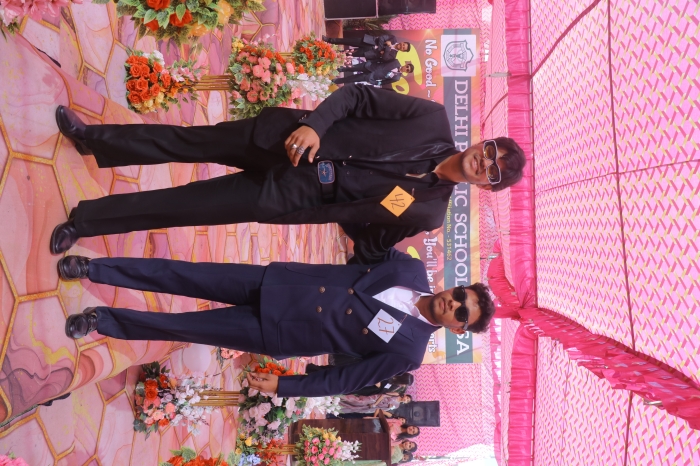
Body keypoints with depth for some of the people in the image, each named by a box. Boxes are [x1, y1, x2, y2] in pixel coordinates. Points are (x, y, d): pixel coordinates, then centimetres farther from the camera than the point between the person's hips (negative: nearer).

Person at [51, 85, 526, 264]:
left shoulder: (429, 210, -4)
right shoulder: (434, 119, -5)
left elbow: (375, 241, 5)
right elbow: (359, 95, -6)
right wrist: (313, 124, -19)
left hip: (293, 196, -1)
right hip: (289, 136, 1)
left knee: (191, 206, -2)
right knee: (189, 141, 4)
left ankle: (86, 219, 13)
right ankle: (92, 137, 26)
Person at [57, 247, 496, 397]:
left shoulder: (408, 351, -11)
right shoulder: (412, 269, -3)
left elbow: (345, 379, -9)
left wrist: (284, 385, -11)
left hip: (281, 333, -2)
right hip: (277, 281, 3)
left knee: (187, 326, -3)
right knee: (188, 276, -2)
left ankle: (103, 320, 17)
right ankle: (93, 268, 13)